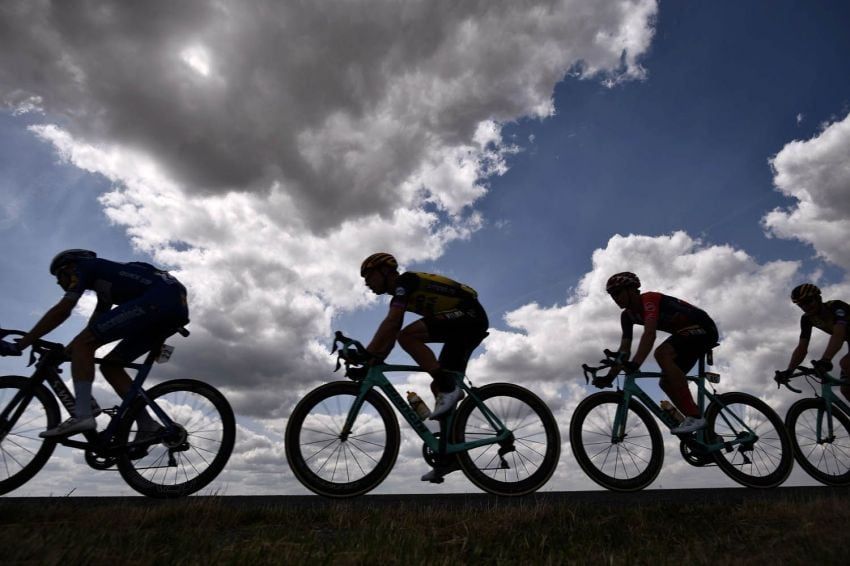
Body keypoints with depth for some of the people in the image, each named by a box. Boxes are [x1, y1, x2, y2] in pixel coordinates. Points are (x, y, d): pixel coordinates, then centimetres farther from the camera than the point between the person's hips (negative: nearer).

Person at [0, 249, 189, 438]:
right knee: (110, 365, 14)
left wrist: (19, 345, 5)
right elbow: (93, 327, 35)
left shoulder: (84, 267, 13)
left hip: (159, 300, -9)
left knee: (83, 344, -3)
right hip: (177, 305, 9)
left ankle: (82, 415, -10)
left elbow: (62, 311, 1)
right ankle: (147, 425, 6)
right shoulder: (105, 282, 36)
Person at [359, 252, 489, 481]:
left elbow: (390, 323, -23)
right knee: (439, 387, 7)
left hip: (469, 315, -10)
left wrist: (366, 354, -22)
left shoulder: (405, 281, -10)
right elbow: (389, 337, 15)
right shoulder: (400, 296, 18)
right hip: (469, 323, 10)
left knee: (407, 335, -23)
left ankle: (449, 388, -18)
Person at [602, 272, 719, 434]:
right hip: (686, 333, 9)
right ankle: (703, 428, 12)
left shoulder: (649, 299, -24)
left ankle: (694, 416, -28)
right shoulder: (628, 315, 1)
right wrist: (609, 377, -14)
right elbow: (624, 349, -3)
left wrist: (635, 364, -52)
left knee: (661, 353, -31)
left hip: (703, 328, -9)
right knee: (666, 382, 1)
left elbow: (650, 334, -41)